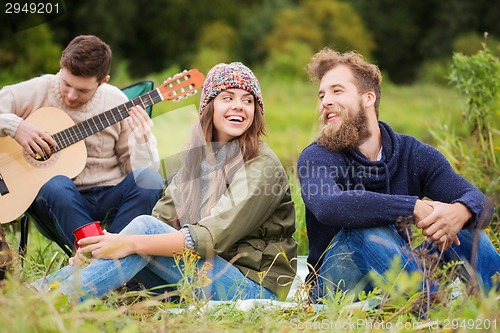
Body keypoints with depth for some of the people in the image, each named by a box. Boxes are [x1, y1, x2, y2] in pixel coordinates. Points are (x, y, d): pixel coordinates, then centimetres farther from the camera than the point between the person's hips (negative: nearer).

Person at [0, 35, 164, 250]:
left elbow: (135, 168, 4)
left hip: (107, 196, 2)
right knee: (57, 185, -36)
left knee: (149, 180, -27)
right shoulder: (35, 92, -3)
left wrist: (142, 142, -17)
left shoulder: (116, 102, 1)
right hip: (56, 199, -1)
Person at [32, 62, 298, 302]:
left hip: (255, 289, -6)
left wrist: (132, 243, -30)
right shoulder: (196, 158, 10)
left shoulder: (262, 167, -12)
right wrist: (109, 242, -17)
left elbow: (214, 235, -23)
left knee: (145, 227, -21)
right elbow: (162, 217, 1)